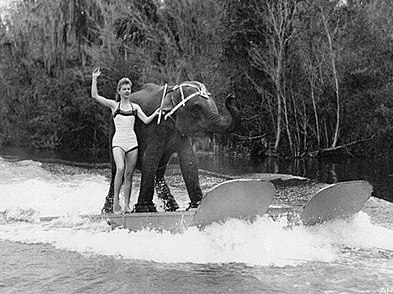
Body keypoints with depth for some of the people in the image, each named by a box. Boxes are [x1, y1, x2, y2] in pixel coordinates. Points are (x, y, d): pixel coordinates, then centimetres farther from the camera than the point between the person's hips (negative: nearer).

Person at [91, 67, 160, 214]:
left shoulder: (135, 107, 13)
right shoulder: (114, 105, 6)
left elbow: (146, 120, 5)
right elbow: (95, 96, -2)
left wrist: (156, 113, -9)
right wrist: (94, 78, -5)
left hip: (132, 141, 3)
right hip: (118, 141, -3)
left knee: (129, 174, 2)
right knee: (120, 169, -24)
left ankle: (126, 205, 6)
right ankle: (115, 200, -14)